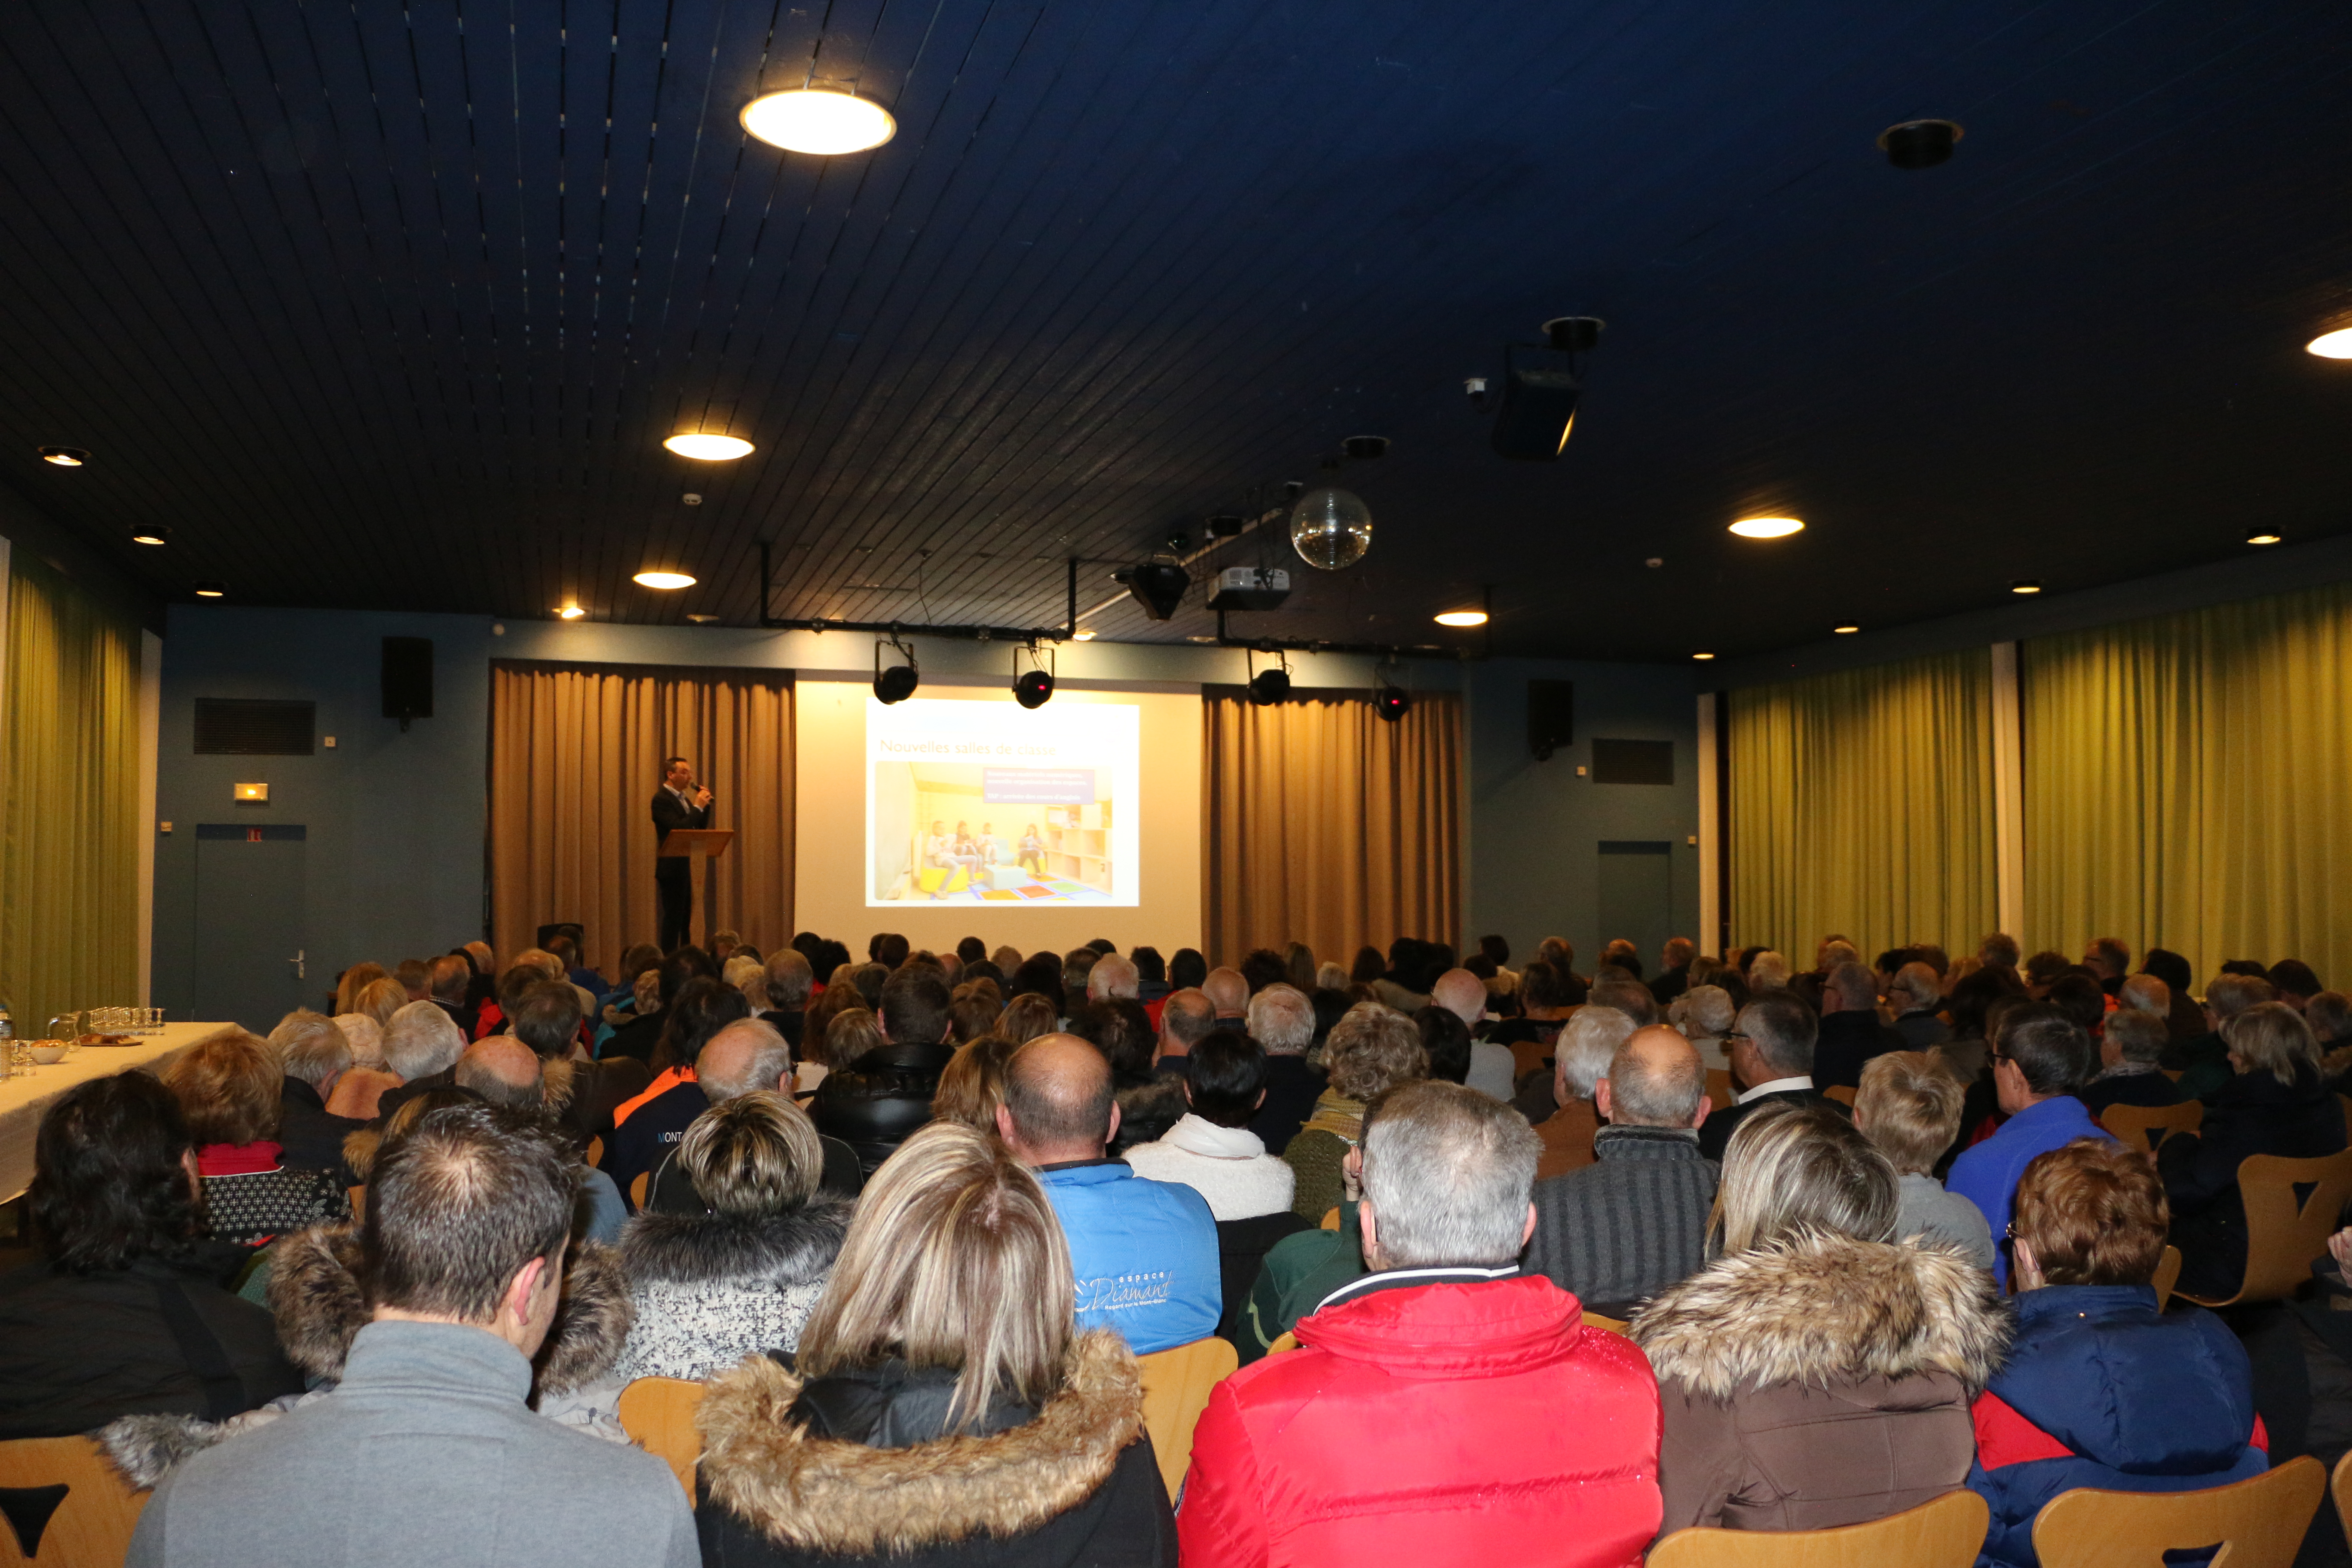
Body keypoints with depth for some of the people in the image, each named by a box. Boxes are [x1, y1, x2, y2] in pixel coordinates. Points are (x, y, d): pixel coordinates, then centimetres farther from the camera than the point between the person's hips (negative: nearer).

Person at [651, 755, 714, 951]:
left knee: (685, 917, 12)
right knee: (673, 917, -7)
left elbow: (700, 828, 14)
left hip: (685, 865, 9)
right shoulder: (661, 799, -13)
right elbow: (678, 827, -24)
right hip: (672, 867, -9)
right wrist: (698, 807, -18)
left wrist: (705, 805, 2)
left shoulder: (684, 798, 15)